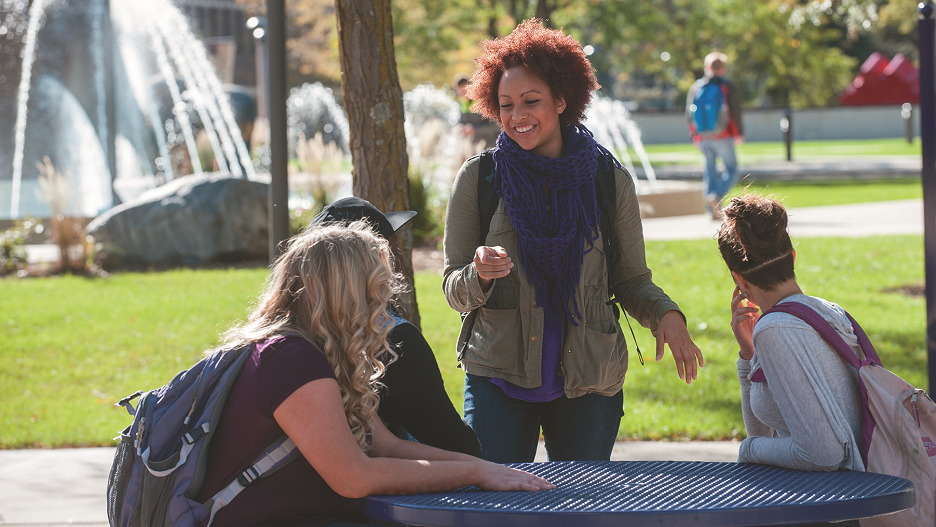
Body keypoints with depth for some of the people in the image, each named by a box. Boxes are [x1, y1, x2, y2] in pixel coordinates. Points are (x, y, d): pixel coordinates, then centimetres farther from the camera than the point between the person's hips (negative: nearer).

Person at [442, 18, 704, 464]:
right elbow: (453, 290, 1)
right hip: (498, 377, -1)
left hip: (588, 381, 1)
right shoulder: (477, 178, -2)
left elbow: (632, 280, 7)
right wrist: (480, 274, -21)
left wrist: (666, 315, -14)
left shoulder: (609, 180, 0)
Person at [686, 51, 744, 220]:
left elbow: (689, 113, 10)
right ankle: (716, 197, -19)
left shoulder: (696, 87, 7)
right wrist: (739, 134, 8)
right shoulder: (727, 87, -5)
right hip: (723, 136, -4)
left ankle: (713, 210, 6)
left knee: (710, 172, 9)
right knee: (731, 170, 4)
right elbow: (736, 113, -4)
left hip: (703, 138, 4)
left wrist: (695, 136, 19)